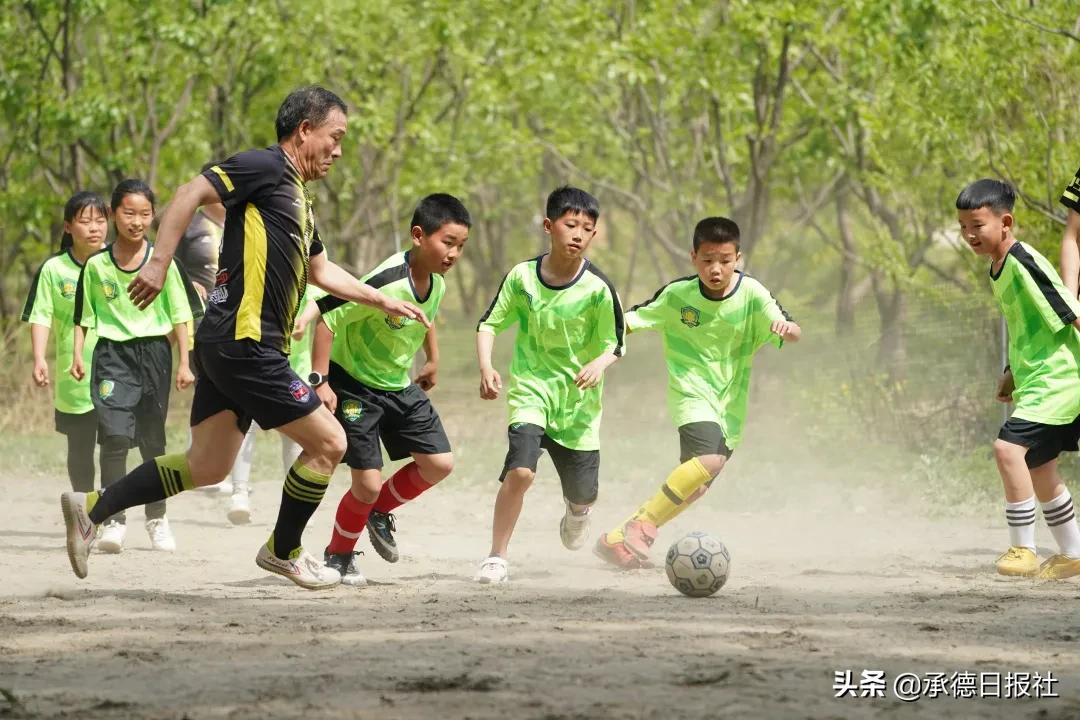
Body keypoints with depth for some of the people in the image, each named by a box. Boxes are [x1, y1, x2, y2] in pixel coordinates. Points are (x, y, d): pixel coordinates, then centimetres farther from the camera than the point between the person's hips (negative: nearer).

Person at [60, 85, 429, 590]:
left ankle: (91, 508, 10)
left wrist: (384, 301, 35)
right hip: (245, 343, -10)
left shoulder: (298, 196, 21)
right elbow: (191, 193, -17)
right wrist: (158, 262, -23)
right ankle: (283, 551, 13)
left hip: (227, 346, 10)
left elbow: (319, 271, 34)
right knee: (327, 442, -1)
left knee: (206, 468, 10)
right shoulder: (266, 168, -8)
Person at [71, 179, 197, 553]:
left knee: (153, 440, 10)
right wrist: (78, 354, -1)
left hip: (154, 352, 1)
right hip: (112, 354, -1)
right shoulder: (96, 265, -1)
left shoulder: (162, 262, -1)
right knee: (114, 434, -16)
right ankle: (113, 519, -11)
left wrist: (184, 363, 1)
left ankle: (157, 516, 25)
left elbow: (180, 315, 4)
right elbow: (84, 316, 9)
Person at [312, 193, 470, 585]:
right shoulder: (387, 283, -31)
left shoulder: (436, 282, -5)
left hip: (401, 385, 8)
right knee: (368, 482, -10)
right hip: (354, 387, -8)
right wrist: (320, 381, -29)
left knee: (439, 463, 1)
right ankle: (338, 556, 15)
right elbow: (327, 318, -28)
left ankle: (379, 512, 25)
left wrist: (433, 361, 25)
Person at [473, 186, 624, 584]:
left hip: (578, 398, 1)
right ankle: (496, 558, -11)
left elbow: (614, 343, -4)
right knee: (520, 471, -24)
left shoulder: (598, 287, -13)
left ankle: (576, 512, 49)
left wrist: (600, 364, -25)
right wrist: (486, 366, -14)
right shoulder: (522, 276, -8)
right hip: (531, 389, -1)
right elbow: (490, 324, 2)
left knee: (583, 494, 9)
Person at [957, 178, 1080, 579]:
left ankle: (1023, 549, -14)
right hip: (1036, 378, 11)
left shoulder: (1024, 264, -20)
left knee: (1009, 447, -22)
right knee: (1038, 466, 19)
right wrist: (1013, 373, 24)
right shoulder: (997, 269, 9)